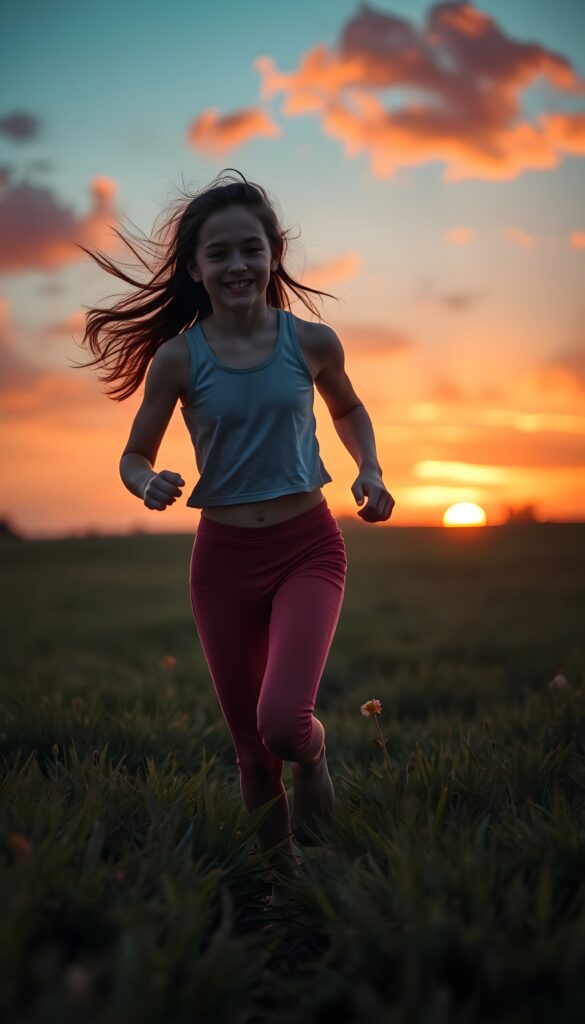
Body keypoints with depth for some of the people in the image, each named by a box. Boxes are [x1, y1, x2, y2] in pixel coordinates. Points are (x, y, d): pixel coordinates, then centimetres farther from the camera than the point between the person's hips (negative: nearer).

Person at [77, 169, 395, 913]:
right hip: (225, 558, 1)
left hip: (309, 547, -1)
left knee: (282, 720, -22)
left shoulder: (312, 341, -5)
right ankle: (283, 874, 37)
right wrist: (150, 484, -20)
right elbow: (133, 457, 2)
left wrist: (370, 470, -1)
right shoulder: (178, 357, -7)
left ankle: (313, 754, 17)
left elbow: (348, 410, 16)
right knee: (249, 742, 11)